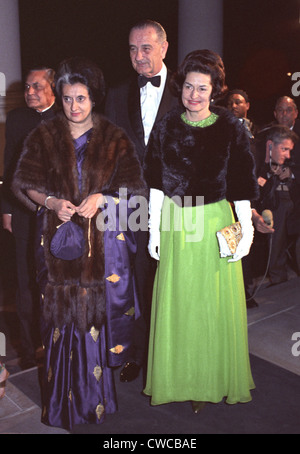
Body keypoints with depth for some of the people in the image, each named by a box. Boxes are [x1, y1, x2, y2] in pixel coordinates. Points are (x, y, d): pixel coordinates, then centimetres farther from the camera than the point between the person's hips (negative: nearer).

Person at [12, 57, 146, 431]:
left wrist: (101, 198, -15)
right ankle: (63, 402, 20)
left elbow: (132, 187, 2)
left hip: (102, 241, 0)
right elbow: (26, 184, 6)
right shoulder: (44, 137, 7)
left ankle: (95, 396, 23)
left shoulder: (114, 139, 4)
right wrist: (51, 202, -13)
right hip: (59, 238, 1)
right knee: (61, 315, 4)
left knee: (97, 312, 3)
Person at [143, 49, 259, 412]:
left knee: (215, 303, 7)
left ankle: (214, 380, 28)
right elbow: (157, 184, 4)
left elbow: (241, 185, -2)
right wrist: (154, 229, 3)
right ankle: (178, 379, 29)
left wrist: (246, 230, -5)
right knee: (176, 303, 10)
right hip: (175, 225, 2)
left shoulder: (230, 128, -3)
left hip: (216, 223, -1)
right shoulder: (167, 127, 3)